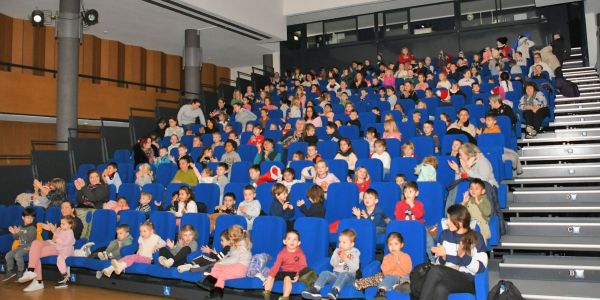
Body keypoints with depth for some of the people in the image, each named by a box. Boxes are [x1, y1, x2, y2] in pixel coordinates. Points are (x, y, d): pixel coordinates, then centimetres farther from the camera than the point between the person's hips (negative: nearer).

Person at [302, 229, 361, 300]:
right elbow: (332, 263, 1)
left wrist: (346, 259, -18)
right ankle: (314, 289, -39)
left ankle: (335, 291, -57)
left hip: (349, 276, -4)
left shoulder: (355, 252, 2)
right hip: (336, 274, 4)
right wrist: (338, 257, -16)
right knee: (325, 273, -22)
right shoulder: (337, 251, 12)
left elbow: (355, 268, -10)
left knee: (344, 275, -37)